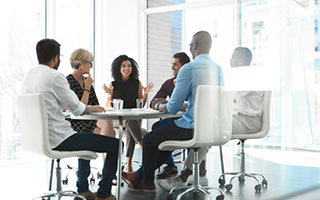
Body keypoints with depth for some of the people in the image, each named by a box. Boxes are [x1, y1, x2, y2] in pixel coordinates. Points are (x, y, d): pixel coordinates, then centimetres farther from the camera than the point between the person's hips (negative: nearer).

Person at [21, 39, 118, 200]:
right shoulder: (55, 76, -17)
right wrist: (92, 109, 10)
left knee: (85, 138, 35)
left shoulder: (28, 75, 10)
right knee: (115, 144, -2)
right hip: (57, 140, -10)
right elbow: (76, 108, -11)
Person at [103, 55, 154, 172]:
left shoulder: (137, 83, 9)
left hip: (135, 117, 1)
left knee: (130, 131, -34)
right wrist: (110, 94, -11)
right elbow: (108, 105, 7)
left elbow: (141, 105, 10)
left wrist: (146, 93, -6)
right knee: (130, 123, -36)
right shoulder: (113, 84, 7)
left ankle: (129, 163, -34)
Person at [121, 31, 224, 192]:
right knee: (163, 135, 28)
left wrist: (159, 106, 11)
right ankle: (139, 176, 36)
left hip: (192, 129, -8)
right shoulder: (218, 69, 8)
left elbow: (173, 108, -12)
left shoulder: (188, 69, -15)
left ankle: (147, 183, 30)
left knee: (148, 140, 14)